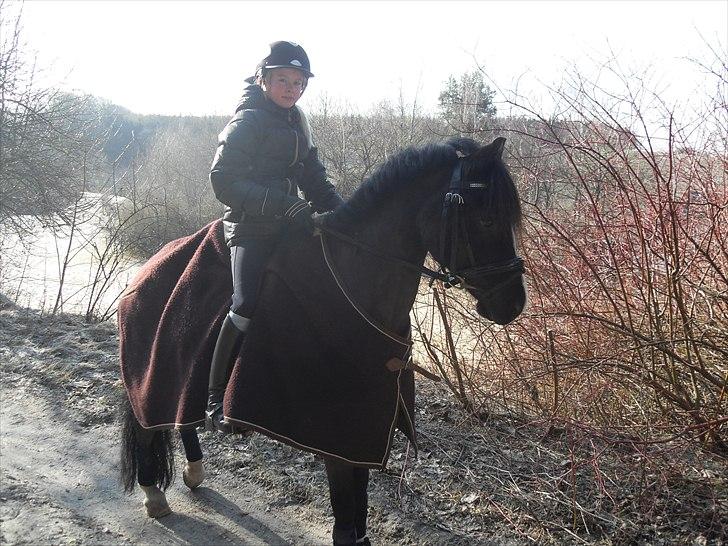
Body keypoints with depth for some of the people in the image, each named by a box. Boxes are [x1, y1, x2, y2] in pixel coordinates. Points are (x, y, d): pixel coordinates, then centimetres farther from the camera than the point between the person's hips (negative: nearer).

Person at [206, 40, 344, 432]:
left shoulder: (295, 121, 18)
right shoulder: (247, 121, -7)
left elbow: (315, 180, 21)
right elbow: (224, 180, -16)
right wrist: (282, 204, -25)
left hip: (288, 222, 8)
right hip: (250, 225, -8)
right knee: (247, 303, -24)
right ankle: (215, 400, -16)